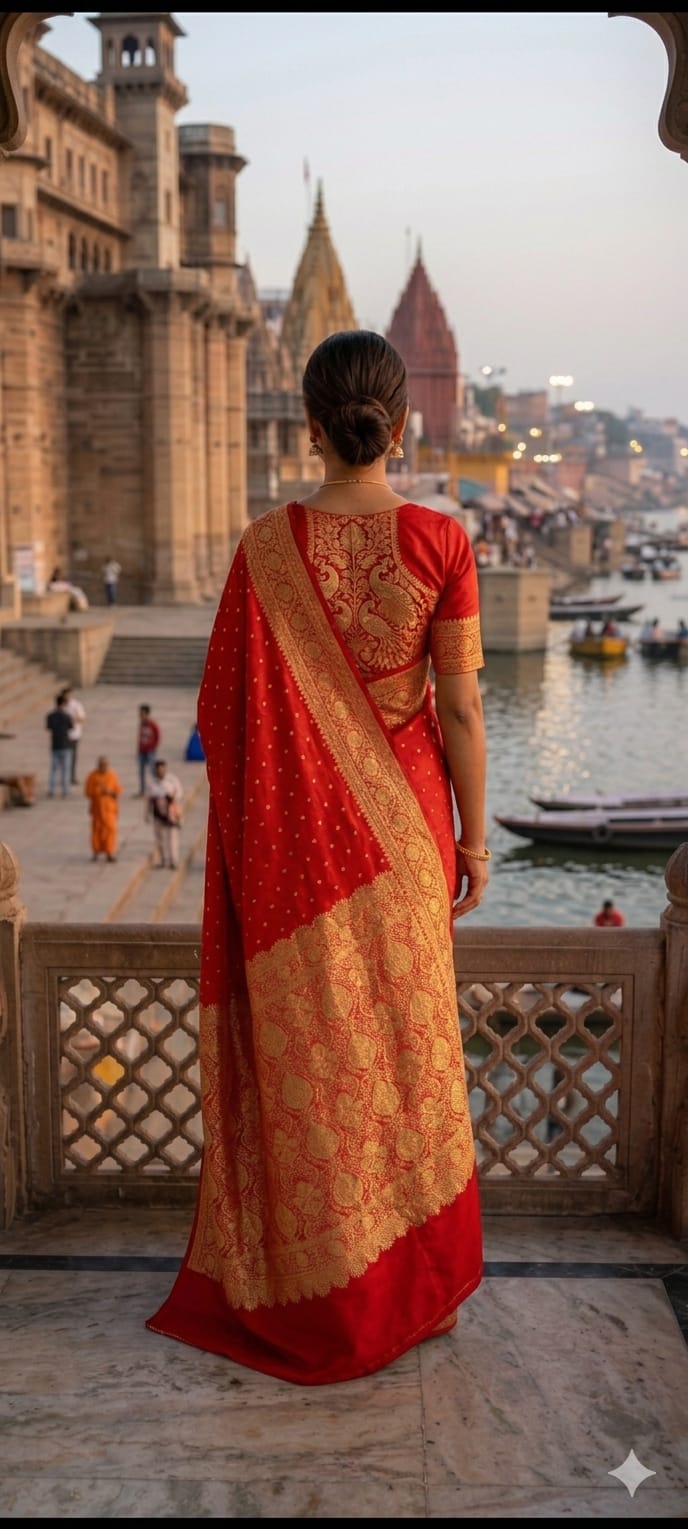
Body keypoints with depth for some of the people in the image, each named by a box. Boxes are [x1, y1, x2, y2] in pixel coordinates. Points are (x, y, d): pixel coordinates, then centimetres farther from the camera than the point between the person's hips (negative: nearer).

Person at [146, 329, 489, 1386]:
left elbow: (232, 712, -7)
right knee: (407, 1041, 16)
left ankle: (316, 1295, 24)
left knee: (308, 1055, 11)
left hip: (296, 830, -1)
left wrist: (244, 831, 6)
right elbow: (460, 710, -9)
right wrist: (474, 839, 2)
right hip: (404, 824, 1)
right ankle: (417, 1281, 30)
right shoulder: (441, 543, -10)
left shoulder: (269, 547, -11)